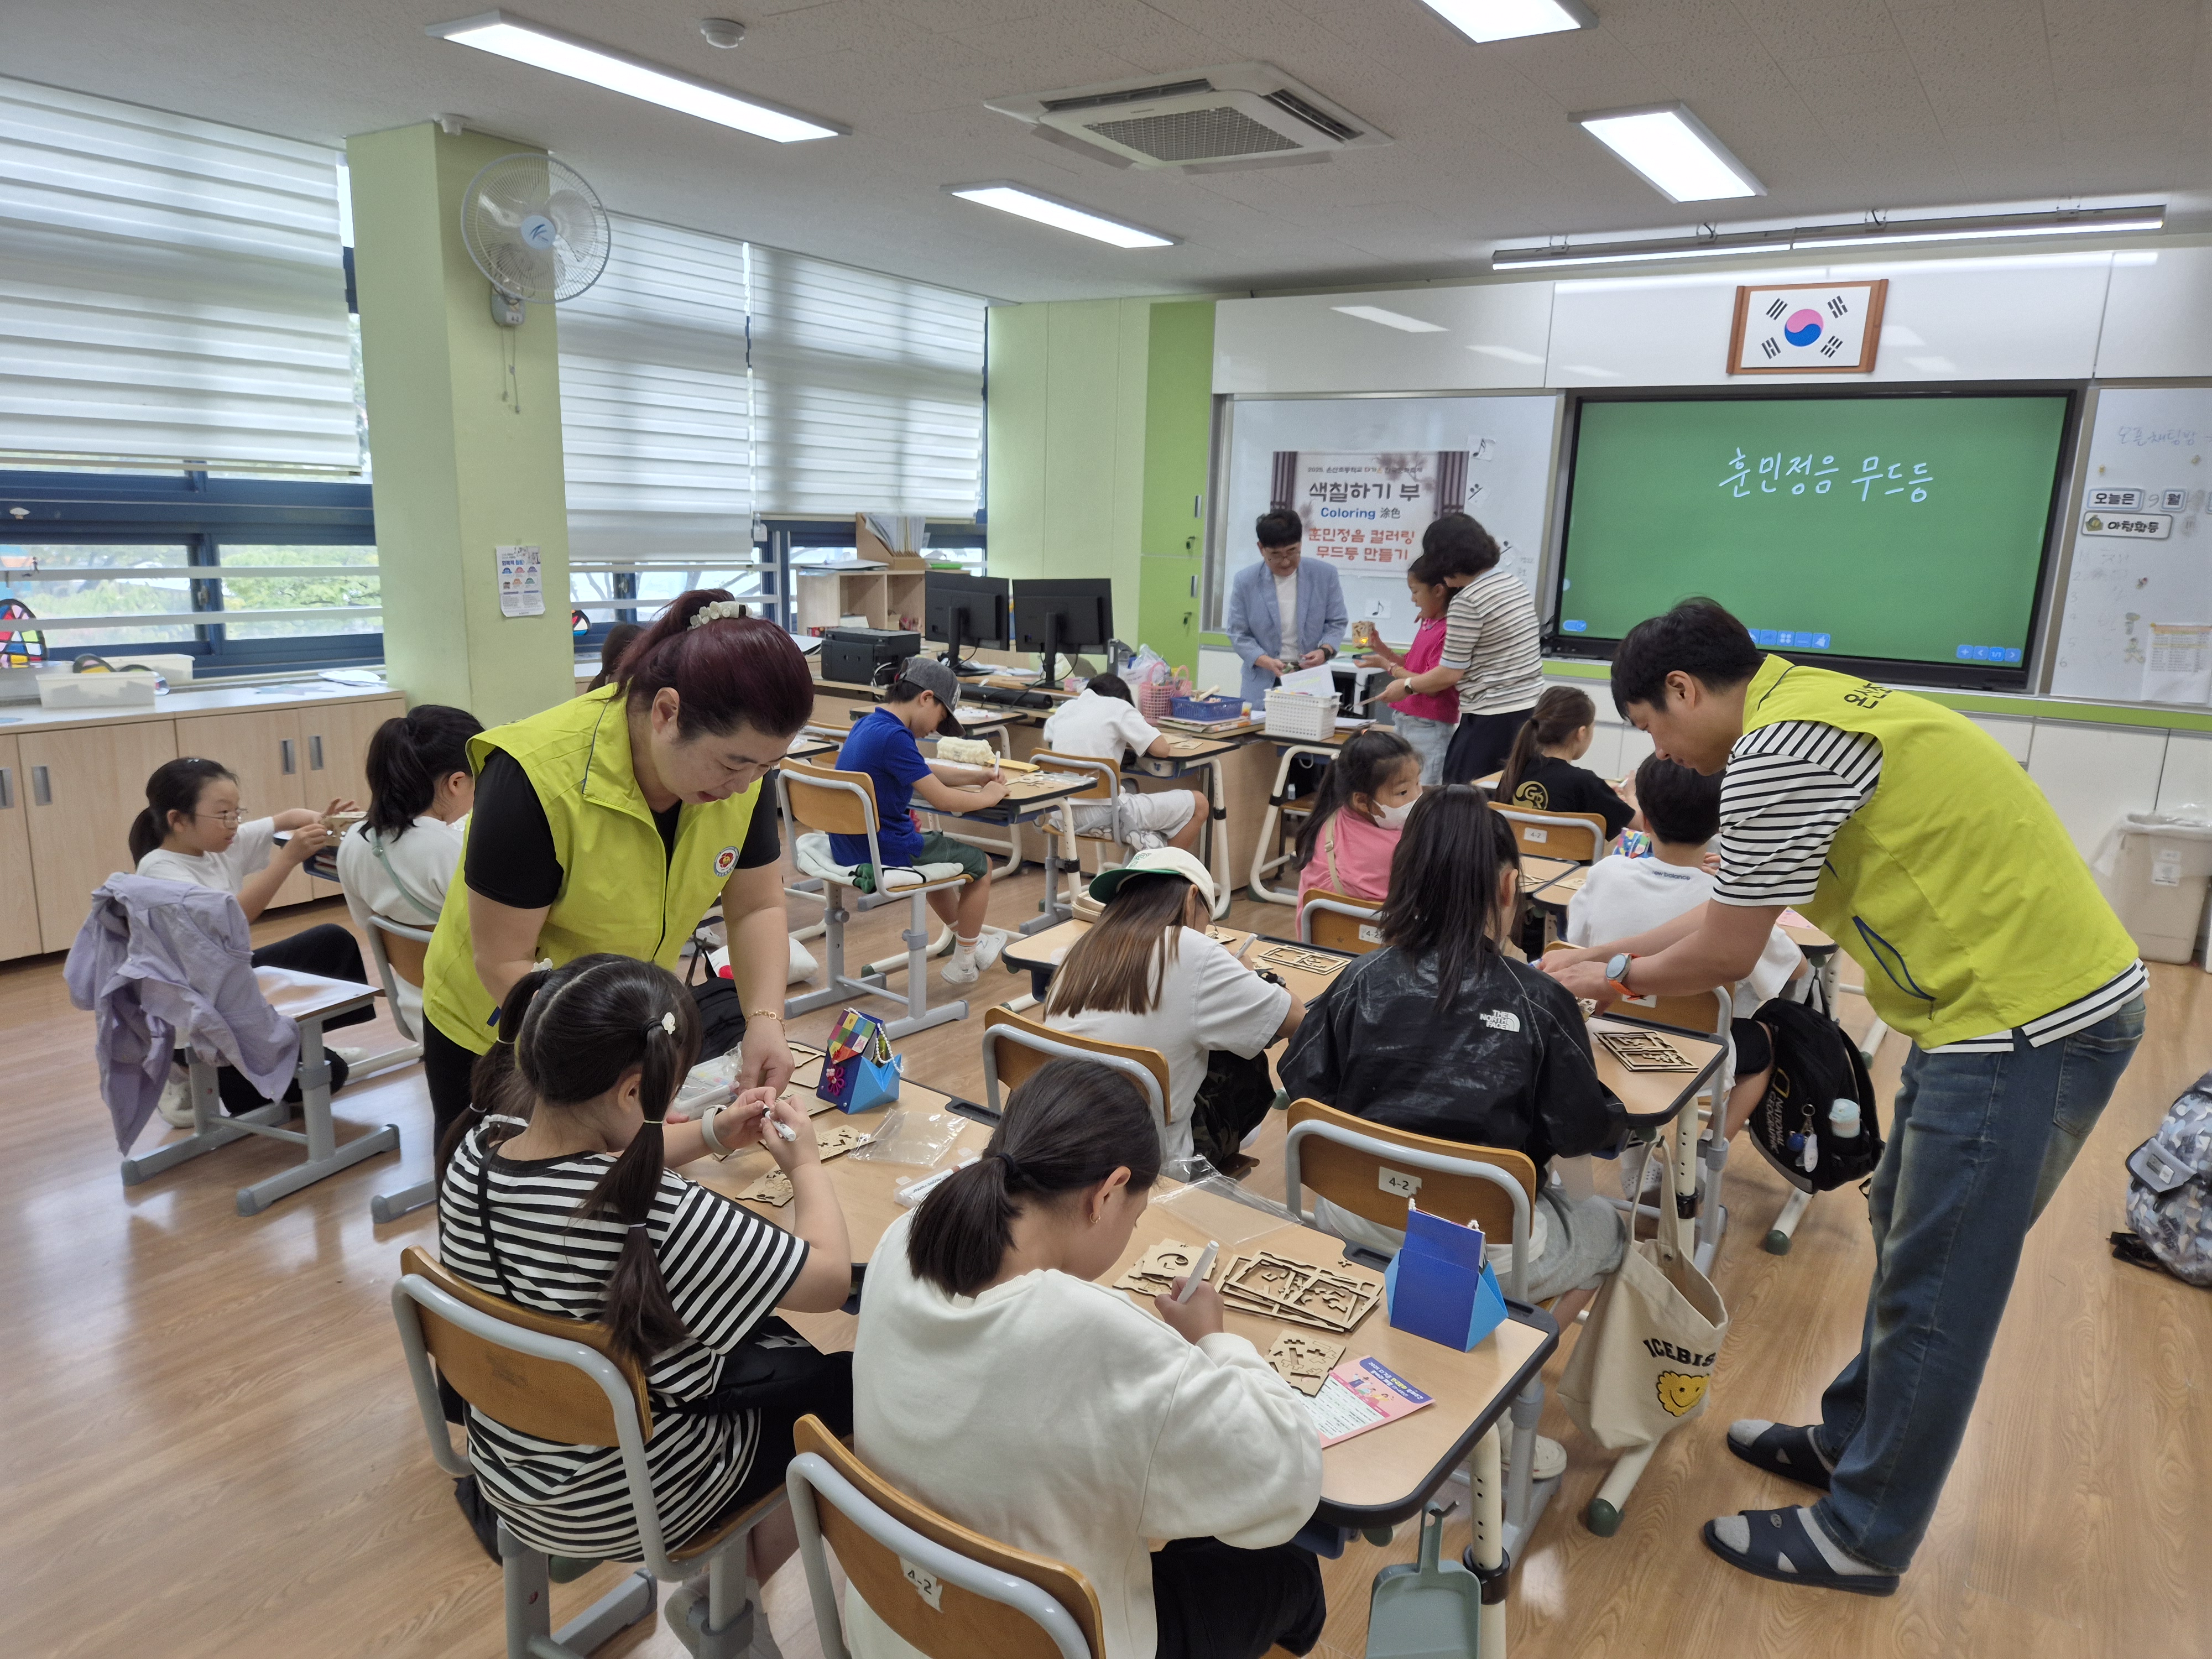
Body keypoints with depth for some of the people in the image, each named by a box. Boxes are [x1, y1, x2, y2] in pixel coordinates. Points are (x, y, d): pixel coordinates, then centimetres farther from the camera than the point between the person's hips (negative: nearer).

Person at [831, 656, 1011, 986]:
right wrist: (988, 797, -5)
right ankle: (964, 961, 27)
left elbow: (924, 773, 20)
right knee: (980, 864, 12)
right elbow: (940, 799, -22)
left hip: (851, 848, 10)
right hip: (884, 854, -10)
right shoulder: (893, 737, -24)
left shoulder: (869, 725, 7)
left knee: (938, 848, 35)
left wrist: (975, 776, 14)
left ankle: (964, 932, 51)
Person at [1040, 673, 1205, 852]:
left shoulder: (1064, 709, 13)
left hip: (1063, 816, 7)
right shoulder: (1119, 706, -2)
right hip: (1103, 816, -7)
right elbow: (1162, 749, -6)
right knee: (1199, 804, 8)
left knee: (1130, 789, 37)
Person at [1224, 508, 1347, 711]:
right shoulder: (1245, 581, -2)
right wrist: (1267, 662, -15)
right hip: (1263, 684, 0)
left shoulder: (1325, 574, -1)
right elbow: (1238, 633, 1)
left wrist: (1325, 650, -14)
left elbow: (1336, 623, 7)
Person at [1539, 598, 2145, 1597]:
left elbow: (1725, 956, -12)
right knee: (1906, 1237, 21)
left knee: (1933, 1291, 3)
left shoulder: (1772, 753, -20)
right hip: (2023, 995, 10)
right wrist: (1597, 953, 21)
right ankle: (1853, 1440, 39)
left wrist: (1616, 977, 6)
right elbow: (1730, 913, 20)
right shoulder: (1803, 710, 12)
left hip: (2031, 1023, -10)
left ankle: (1864, 1537, 19)